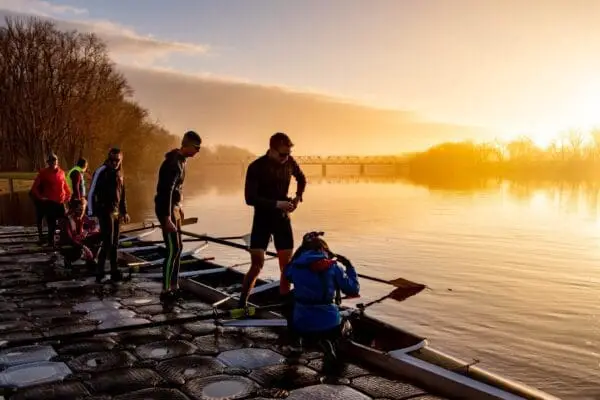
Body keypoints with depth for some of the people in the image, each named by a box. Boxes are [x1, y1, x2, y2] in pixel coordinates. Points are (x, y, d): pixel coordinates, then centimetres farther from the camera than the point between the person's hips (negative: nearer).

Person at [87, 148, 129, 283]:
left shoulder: (119, 173, 11)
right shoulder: (102, 171, -10)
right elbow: (92, 192, -11)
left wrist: (124, 212, 18)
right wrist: (91, 213, -15)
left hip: (117, 212, 7)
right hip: (105, 212, -7)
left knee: (115, 244, 9)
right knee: (108, 243, -10)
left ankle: (114, 272, 15)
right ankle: (99, 272, -2)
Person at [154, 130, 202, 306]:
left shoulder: (180, 160, 10)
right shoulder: (173, 162, -20)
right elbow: (167, 190, -25)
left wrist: (179, 207, 23)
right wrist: (167, 217, -29)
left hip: (174, 207, 10)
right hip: (166, 209, -10)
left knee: (178, 248, 12)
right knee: (173, 249, -10)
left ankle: (174, 287, 19)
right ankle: (165, 291, -4)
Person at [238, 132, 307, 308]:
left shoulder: (290, 162, -3)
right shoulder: (256, 167, -16)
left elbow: (302, 179, 18)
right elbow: (250, 198, -21)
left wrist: (298, 197, 1)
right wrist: (277, 204, -27)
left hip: (283, 218, 4)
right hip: (263, 219, -4)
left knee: (286, 264, 5)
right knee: (257, 265, -9)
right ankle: (242, 304, 4)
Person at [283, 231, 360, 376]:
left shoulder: (295, 266, 0)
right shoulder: (333, 267, -6)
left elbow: (287, 273, 24)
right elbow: (353, 290, -1)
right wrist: (349, 267, 12)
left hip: (301, 326, 3)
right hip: (329, 326, -2)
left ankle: (295, 340, 24)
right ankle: (330, 344, -3)